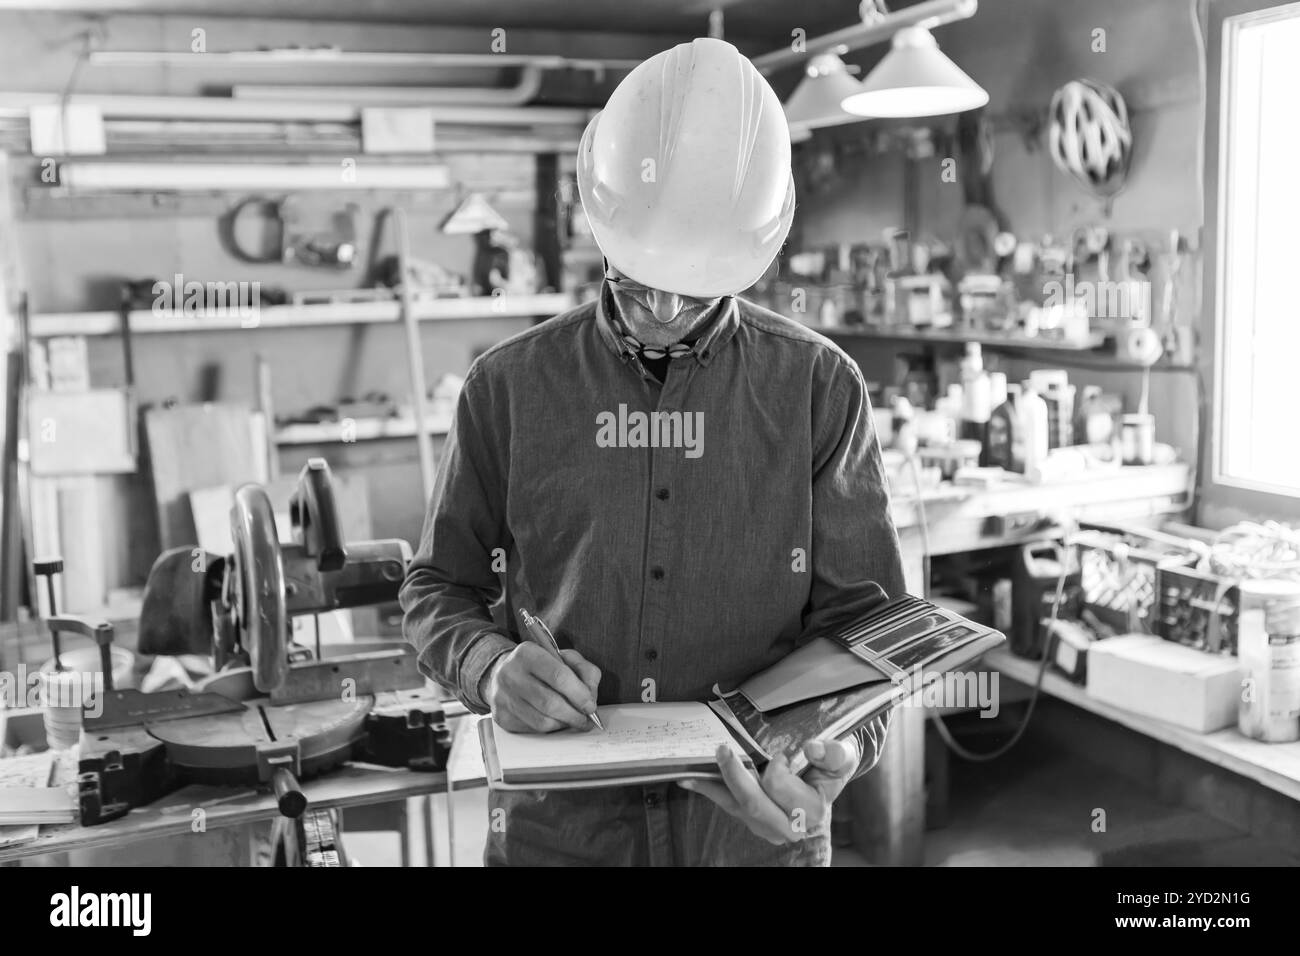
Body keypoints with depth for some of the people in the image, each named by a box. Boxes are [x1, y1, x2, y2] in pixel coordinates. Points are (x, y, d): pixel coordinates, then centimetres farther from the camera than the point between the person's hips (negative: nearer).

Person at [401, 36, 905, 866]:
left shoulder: (820, 388, -5)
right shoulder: (509, 385, -4)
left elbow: (860, 612, -3)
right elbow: (439, 593, 4)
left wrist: (841, 746, -21)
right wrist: (493, 667, -16)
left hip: (756, 828, 0)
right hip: (554, 827, 1)